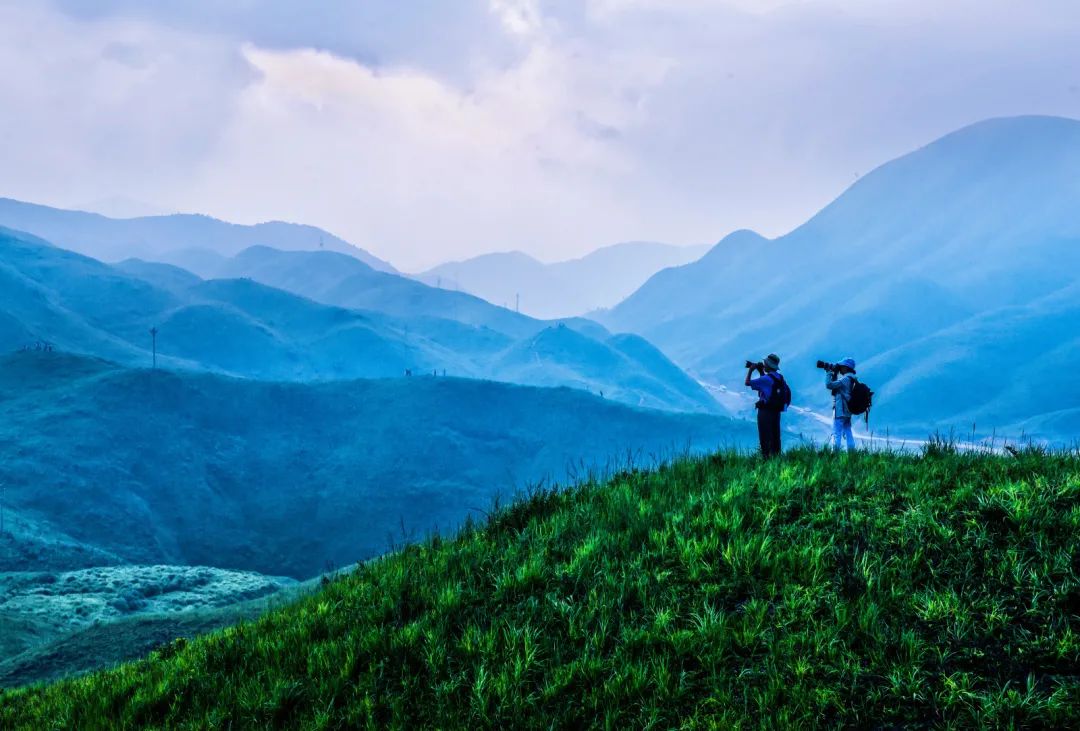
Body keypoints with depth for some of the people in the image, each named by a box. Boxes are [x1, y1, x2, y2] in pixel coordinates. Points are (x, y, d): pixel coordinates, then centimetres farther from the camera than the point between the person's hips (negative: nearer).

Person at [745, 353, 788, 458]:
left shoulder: (766, 378, -18)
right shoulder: (779, 377, 7)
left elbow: (748, 382, -15)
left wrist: (750, 370, -2)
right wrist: (761, 372, 18)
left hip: (766, 411, -8)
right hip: (777, 410, 8)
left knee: (765, 437, -3)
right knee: (775, 436, 12)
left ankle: (766, 456, -4)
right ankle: (776, 455, 15)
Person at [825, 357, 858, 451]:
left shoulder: (845, 379, -16)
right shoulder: (851, 379, 13)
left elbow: (829, 385, -21)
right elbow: (835, 385, 20)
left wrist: (828, 373, -8)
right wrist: (834, 374, 10)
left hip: (840, 411, -9)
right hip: (848, 411, 9)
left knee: (836, 434, -10)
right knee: (848, 433, 12)